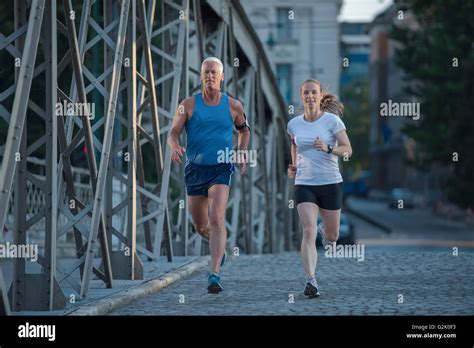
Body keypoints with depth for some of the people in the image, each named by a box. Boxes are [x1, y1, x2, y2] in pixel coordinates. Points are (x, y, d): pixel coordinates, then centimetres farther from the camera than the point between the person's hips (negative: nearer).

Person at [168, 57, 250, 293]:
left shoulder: (233, 106, 3)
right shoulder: (189, 105, 1)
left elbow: (244, 130, 21)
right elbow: (173, 133, -4)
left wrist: (242, 154, 7)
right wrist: (175, 147, -26)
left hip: (221, 169, -2)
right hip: (195, 168, 2)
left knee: (217, 219, -21)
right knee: (200, 226, 12)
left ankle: (215, 274, -24)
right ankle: (220, 246, 46)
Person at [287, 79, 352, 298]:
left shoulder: (332, 120, -5)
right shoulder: (294, 124, 3)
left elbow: (347, 150, -8)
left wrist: (328, 148, -25)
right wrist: (294, 165, 11)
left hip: (330, 183, 0)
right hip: (304, 184, 0)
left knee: (332, 237, 11)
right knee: (309, 231, -19)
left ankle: (325, 230, 50)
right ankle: (311, 281, -23)